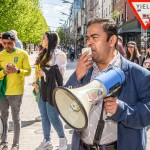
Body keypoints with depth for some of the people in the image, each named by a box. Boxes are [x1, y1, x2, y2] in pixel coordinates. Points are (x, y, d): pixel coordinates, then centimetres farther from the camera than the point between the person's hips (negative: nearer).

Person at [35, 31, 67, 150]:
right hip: (42, 89, 8)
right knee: (44, 116, 11)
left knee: (53, 117, -4)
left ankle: (63, 140, 14)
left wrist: (45, 73, -13)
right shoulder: (43, 54, 17)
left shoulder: (59, 54, -8)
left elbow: (60, 72, -14)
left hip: (52, 89, -8)